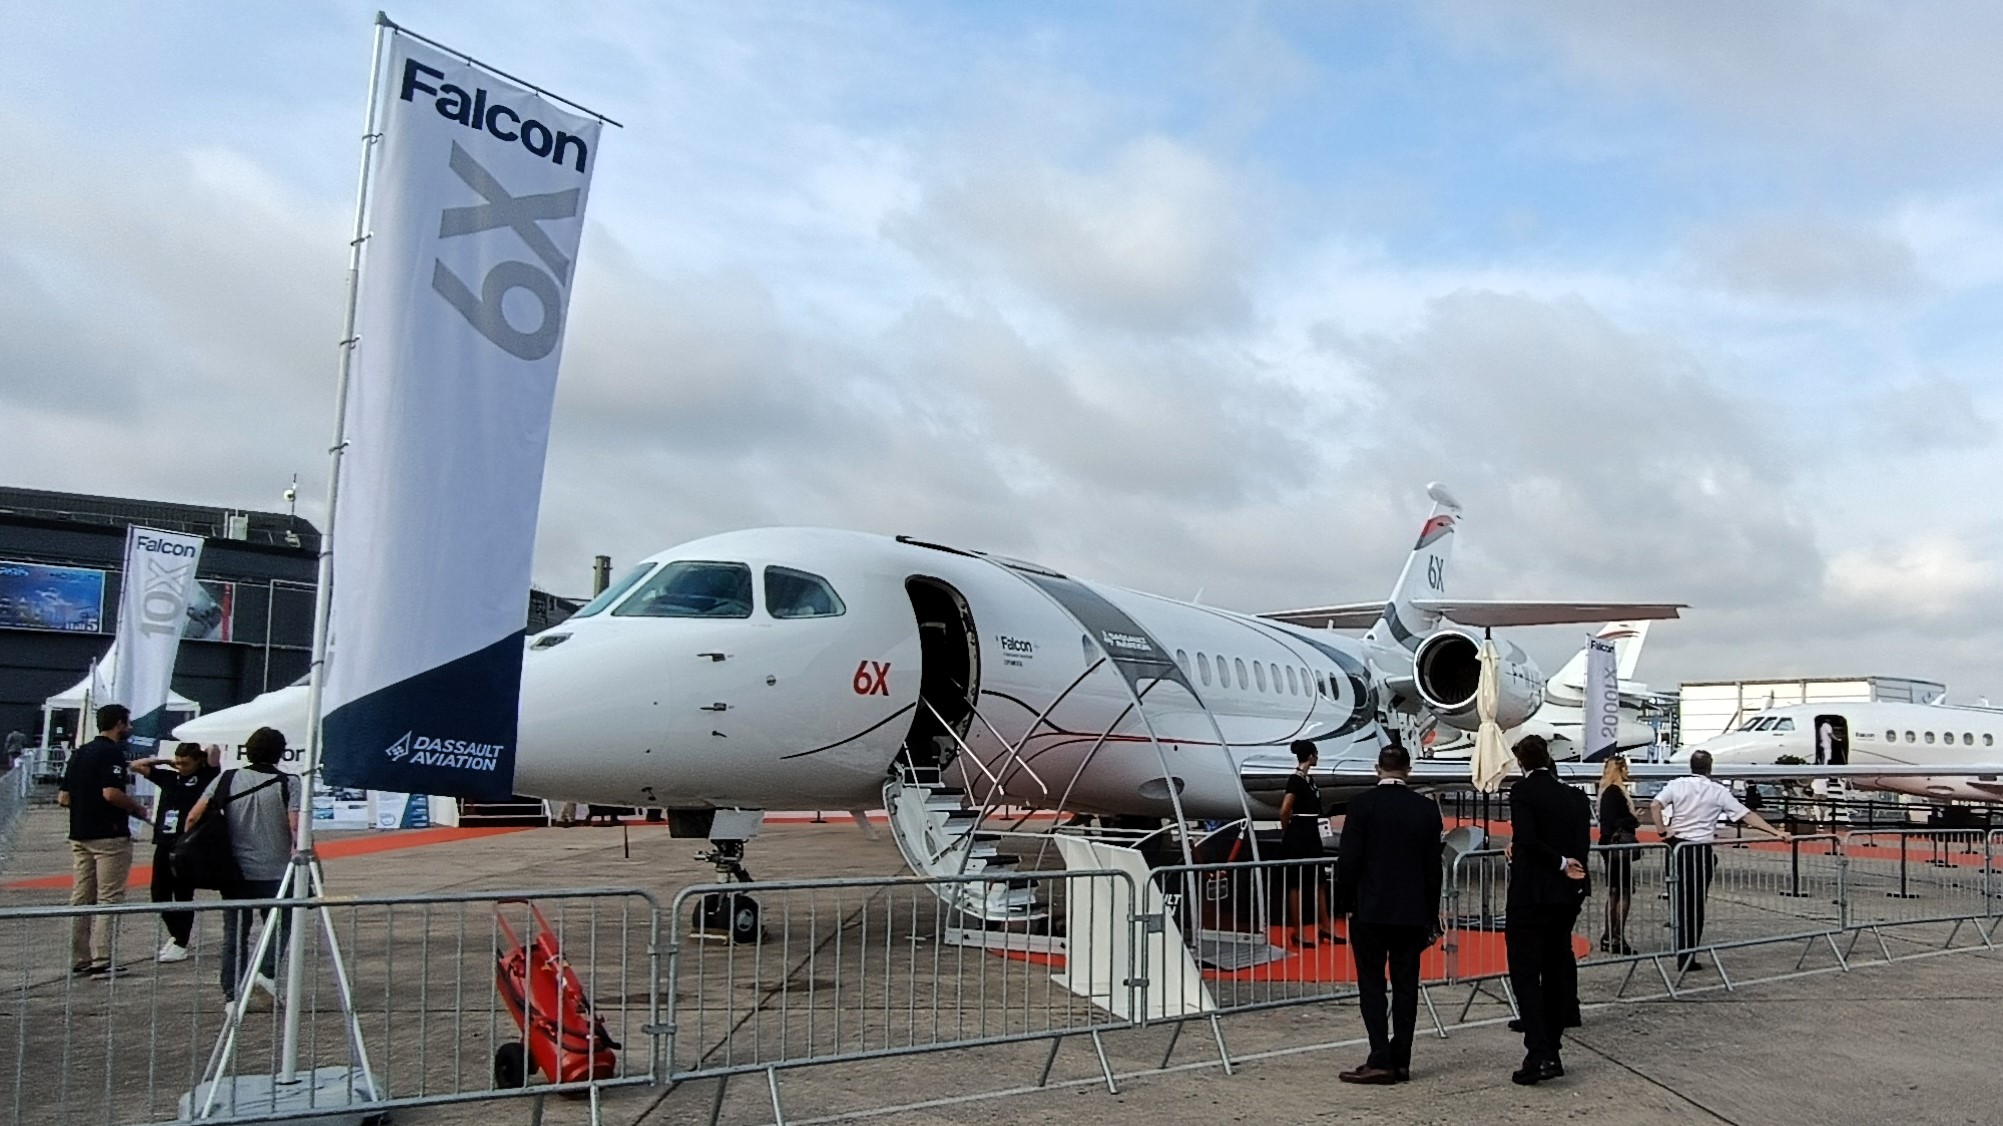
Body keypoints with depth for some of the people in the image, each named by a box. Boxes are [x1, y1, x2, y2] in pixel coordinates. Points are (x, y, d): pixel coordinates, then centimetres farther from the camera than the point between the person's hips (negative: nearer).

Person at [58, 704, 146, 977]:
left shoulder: (80, 752, 14)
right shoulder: (113, 752, -11)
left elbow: (63, 797, 13)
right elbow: (111, 792, -23)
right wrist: (138, 809, -8)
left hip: (79, 835, 8)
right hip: (110, 835, -8)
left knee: (80, 898, 11)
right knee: (109, 898, -5)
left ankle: (79, 960, 16)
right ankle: (102, 961, -6)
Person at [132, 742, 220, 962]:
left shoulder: (205, 777, -2)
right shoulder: (169, 776, 12)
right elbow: (137, 765, 17)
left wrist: (200, 752, 4)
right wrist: (165, 761, 12)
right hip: (163, 845, 6)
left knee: (183, 895, 0)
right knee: (159, 894, 11)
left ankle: (181, 944, 9)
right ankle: (176, 933, 30)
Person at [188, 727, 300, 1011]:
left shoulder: (227, 780, 3)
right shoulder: (288, 783, -7)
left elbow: (194, 817, 0)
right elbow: (295, 827, -16)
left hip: (234, 871, 3)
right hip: (275, 872, -3)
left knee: (235, 933, 11)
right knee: (281, 925, 14)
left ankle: (234, 994, 9)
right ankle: (267, 972, -7)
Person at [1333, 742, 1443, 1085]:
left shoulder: (1363, 804, -9)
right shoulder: (1427, 808, 2)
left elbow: (1349, 860, -10)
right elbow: (1433, 866, 6)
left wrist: (1346, 902, 4)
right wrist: (1431, 915, 14)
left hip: (1370, 911, -3)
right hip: (1412, 912, 4)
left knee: (1371, 984, 1)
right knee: (1406, 985, 9)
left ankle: (1380, 1060, -5)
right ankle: (1400, 1061, 12)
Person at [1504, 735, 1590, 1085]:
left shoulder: (1522, 791, -10)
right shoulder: (1575, 797, 8)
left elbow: (1526, 839, -22)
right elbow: (1582, 848, 5)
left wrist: (1561, 864, -11)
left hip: (1530, 895, -6)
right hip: (1567, 897, 6)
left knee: (1525, 973, -4)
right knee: (1555, 971, 14)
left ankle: (1538, 1055, -13)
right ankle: (1551, 1052, 20)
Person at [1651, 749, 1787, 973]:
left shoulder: (1676, 785, 2)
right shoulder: (1718, 790, 2)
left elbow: (1654, 805, -14)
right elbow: (1747, 816, 3)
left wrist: (1663, 831, -8)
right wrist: (1776, 833, 7)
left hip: (1678, 847, 1)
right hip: (1702, 850, -1)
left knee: (1679, 901, 11)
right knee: (1696, 904, 5)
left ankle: (1682, 955, 13)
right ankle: (1689, 957, 7)